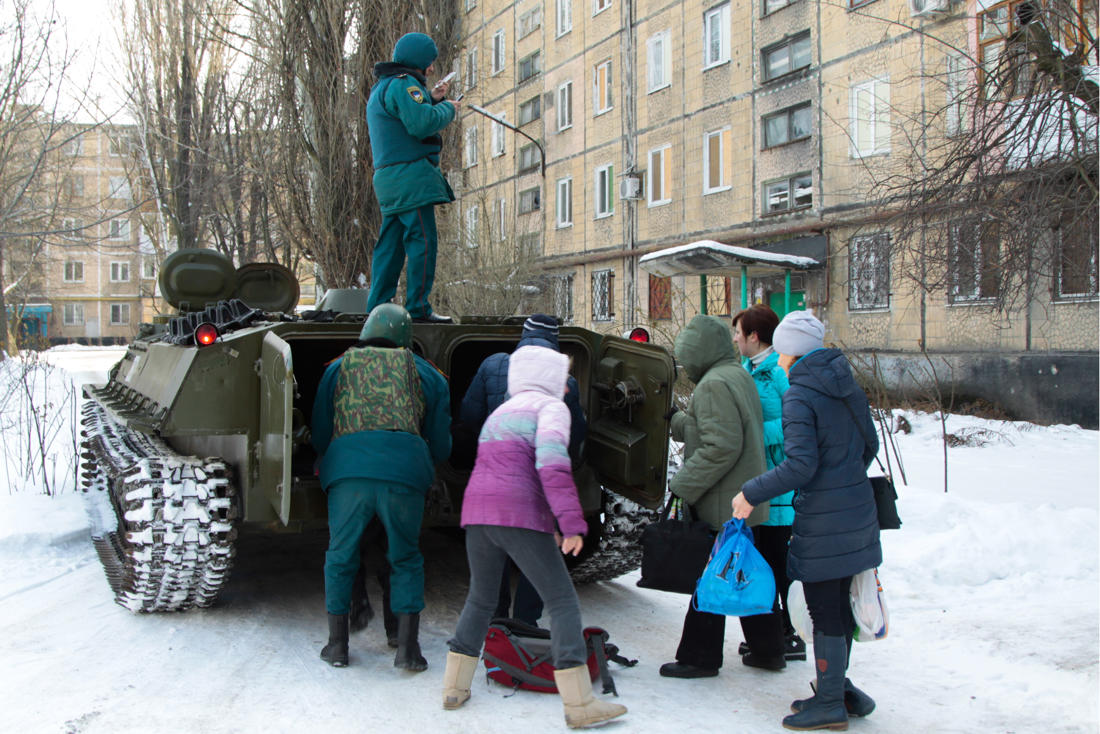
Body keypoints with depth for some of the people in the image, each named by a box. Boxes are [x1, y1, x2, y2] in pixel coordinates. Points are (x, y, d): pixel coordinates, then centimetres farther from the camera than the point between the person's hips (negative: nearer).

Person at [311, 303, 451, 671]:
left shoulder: (338, 368, 23)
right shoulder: (427, 373, 21)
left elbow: (320, 436, 23)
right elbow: (441, 445, 21)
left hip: (347, 465, 0)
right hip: (404, 468, 0)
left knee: (340, 556, 15)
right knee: (406, 558, 13)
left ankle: (337, 644, 18)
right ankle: (408, 648, 8)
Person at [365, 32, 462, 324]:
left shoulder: (382, 87, 25)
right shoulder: (403, 84, -10)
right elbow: (421, 123, -21)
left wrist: (431, 99, 16)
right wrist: (447, 108, -6)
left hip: (388, 177, 11)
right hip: (410, 175, -11)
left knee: (390, 244, 11)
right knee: (422, 241, -10)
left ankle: (378, 307, 12)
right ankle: (418, 308, -11)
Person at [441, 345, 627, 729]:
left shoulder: (500, 411, 27)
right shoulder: (550, 406, 2)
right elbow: (552, 464, -14)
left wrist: (548, 527, 27)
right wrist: (572, 523, -17)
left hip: (476, 512, 7)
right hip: (519, 515, -7)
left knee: (480, 599, 22)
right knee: (563, 602, -2)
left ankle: (455, 687, 23)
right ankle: (579, 704, -5)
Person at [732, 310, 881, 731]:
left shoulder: (799, 396, -16)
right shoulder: (847, 387, 8)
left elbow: (801, 465, -23)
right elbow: (869, 446, 15)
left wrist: (752, 494, -16)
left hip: (822, 518, -8)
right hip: (857, 511, 8)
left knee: (824, 610, 1)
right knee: (839, 602, 18)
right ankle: (838, 688, 29)